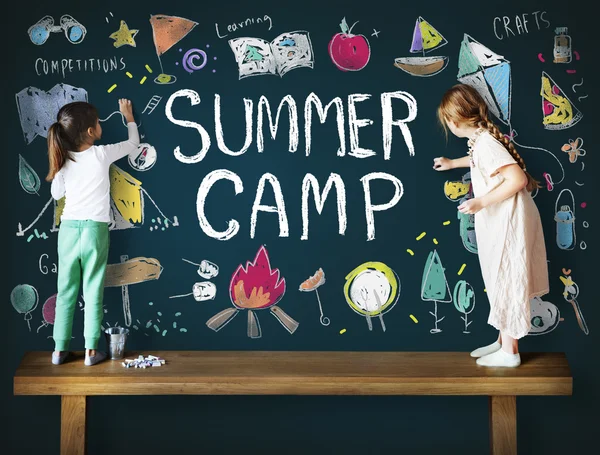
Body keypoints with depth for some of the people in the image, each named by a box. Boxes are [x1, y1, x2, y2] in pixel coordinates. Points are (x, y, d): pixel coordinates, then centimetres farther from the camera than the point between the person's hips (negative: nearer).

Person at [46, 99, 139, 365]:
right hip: (94, 229, -3)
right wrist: (129, 117, 23)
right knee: (93, 291, 4)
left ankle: (60, 349, 14)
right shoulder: (102, 155, -10)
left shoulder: (63, 159, -1)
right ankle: (91, 350, 8)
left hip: (68, 229, 3)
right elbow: (134, 143, 8)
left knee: (66, 291, 10)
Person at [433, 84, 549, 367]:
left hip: (508, 224, -10)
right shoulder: (481, 138, 8)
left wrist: (481, 202, -27)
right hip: (500, 223, 10)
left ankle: (509, 352, 10)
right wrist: (452, 163, 48)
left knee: (507, 282, 0)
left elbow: (518, 178, -29)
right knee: (502, 281, 17)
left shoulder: (484, 143, -22)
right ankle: (504, 341, 28)